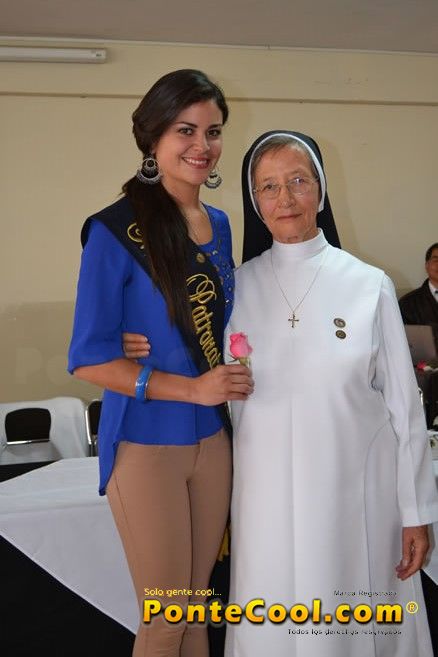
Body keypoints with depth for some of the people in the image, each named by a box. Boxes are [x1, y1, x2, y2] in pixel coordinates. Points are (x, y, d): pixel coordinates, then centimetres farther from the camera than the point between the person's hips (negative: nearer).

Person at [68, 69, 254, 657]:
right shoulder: (117, 231, -13)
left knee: (198, 602, 19)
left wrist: (237, 381, 1)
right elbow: (88, 360, -14)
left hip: (214, 438, 6)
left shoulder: (219, 225, 6)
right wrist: (193, 389, -20)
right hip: (146, 443, -5)